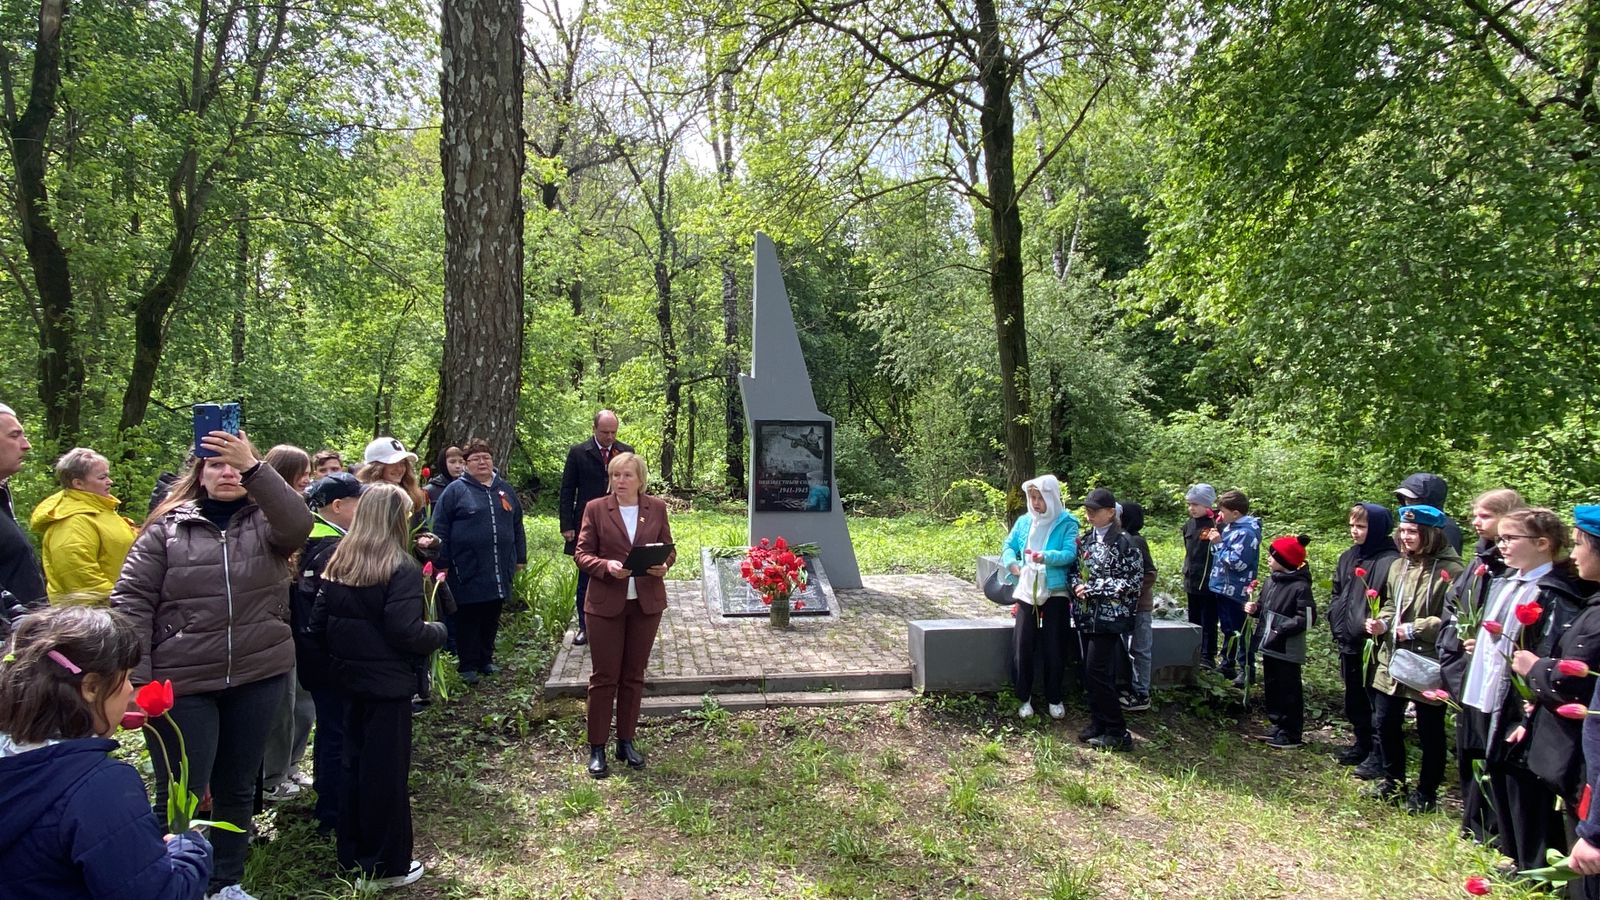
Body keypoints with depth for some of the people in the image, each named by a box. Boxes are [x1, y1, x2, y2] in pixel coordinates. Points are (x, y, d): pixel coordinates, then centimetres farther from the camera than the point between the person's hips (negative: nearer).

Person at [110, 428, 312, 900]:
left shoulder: (267, 522, 1)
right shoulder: (167, 528, 0)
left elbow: (299, 524, -23)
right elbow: (132, 601, -3)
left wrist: (252, 466, -34)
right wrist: (134, 679, -10)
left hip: (258, 676, 2)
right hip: (181, 682, -2)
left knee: (237, 787, 16)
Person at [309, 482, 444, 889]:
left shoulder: (337, 563, 3)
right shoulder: (402, 569, -18)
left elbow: (318, 624, 5)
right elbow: (406, 631, -23)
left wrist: (342, 656, 19)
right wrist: (439, 632, -5)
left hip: (350, 680, 7)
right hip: (388, 684, -7)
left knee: (353, 764, 19)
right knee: (386, 772, 4)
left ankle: (352, 855, 31)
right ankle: (386, 866, 16)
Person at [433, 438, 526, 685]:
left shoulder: (504, 489, 12)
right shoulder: (455, 491, -2)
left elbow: (516, 524, 18)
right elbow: (440, 528, -3)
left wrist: (520, 557, 17)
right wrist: (442, 563, -6)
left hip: (499, 570, 4)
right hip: (467, 570, -4)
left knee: (492, 617, 11)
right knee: (468, 618, 1)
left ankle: (486, 659, 24)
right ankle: (468, 666, 10)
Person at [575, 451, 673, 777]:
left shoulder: (656, 508, 4)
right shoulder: (595, 508, -2)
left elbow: (669, 548, 9)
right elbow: (582, 554, -3)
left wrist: (663, 565, -13)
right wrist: (606, 566, -21)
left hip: (646, 602, 2)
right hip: (606, 603, -2)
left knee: (634, 676, 12)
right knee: (604, 677, 2)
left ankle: (626, 741, 24)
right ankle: (597, 748, 12)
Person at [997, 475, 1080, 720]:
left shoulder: (1067, 522, -6)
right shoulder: (1024, 521, 5)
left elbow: (1070, 553, -17)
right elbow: (1008, 546, 9)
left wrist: (1047, 557, -35)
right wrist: (1012, 563, -12)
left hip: (1056, 592, -3)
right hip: (1027, 591, 3)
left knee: (1054, 648, 4)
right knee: (1022, 647, 2)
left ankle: (1055, 698, 22)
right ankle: (1025, 698, 17)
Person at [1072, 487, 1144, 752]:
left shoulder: (1123, 543, -10)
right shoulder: (1084, 539, 10)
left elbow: (1134, 581, -13)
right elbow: (1075, 570, 18)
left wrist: (1094, 588, -15)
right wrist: (1077, 584, -5)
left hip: (1109, 617, -7)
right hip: (1086, 615, 7)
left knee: (1098, 673, -9)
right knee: (1090, 673, 10)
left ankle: (1117, 732, 1)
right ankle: (1098, 723, 22)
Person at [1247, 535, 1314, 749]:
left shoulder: (1300, 586, -18)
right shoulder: (1271, 581, 7)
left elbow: (1306, 618, -21)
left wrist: (1282, 627, -26)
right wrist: (1255, 608, 0)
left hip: (1288, 649, -9)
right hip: (1270, 645, 9)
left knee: (1288, 691, 1)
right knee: (1271, 688, 17)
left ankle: (1291, 735, 12)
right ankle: (1278, 728, 30)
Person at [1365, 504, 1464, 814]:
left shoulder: (1450, 570, -15)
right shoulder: (1399, 566, 8)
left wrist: (1414, 629, -18)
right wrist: (1382, 623, 1)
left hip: (1429, 664, -7)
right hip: (1393, 660, 7)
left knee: (1430, 731, 9)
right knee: (1385, 722, 15)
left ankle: (1426, 793, 25)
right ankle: (1393, 782, 33)